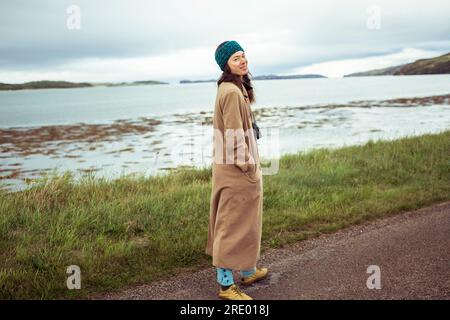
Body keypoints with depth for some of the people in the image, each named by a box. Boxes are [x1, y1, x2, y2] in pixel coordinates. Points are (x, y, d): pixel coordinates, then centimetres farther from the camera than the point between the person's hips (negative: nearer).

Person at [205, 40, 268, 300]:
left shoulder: (236, 88, 13)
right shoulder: (232, 92, -19)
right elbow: (235, 136, -22)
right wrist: (248, 166, -16)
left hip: (234, 166, 10)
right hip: (237, 167, -10)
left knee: (247, 220, 21)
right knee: (233, 223, -1)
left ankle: (248, 271, 37)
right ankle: (226, 284, 11)